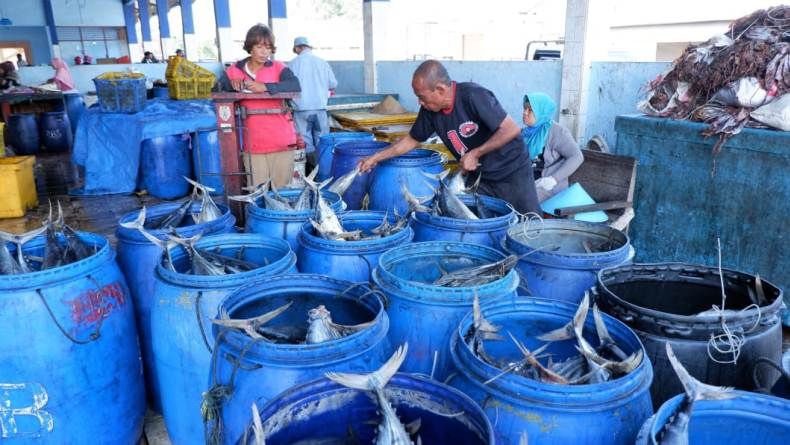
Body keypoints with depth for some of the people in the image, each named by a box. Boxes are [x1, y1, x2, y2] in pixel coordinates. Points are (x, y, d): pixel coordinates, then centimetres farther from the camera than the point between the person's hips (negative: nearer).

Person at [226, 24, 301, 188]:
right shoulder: (234, 70, 8)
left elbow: (295, 86, -17)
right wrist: (234, 83, -9)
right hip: (253, 143, 2)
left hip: (281, 140, -2)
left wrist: (265, 87, -28)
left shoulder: (278, 67, -1)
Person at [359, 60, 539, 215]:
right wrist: (376, 157, 5)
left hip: (512, 172, -5)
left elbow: (511, 130, -25)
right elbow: (411, 140, 9)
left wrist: (475, 153, -22)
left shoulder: (473, 96, -25)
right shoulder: (430, 111, -6)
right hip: (478, 176, 6)